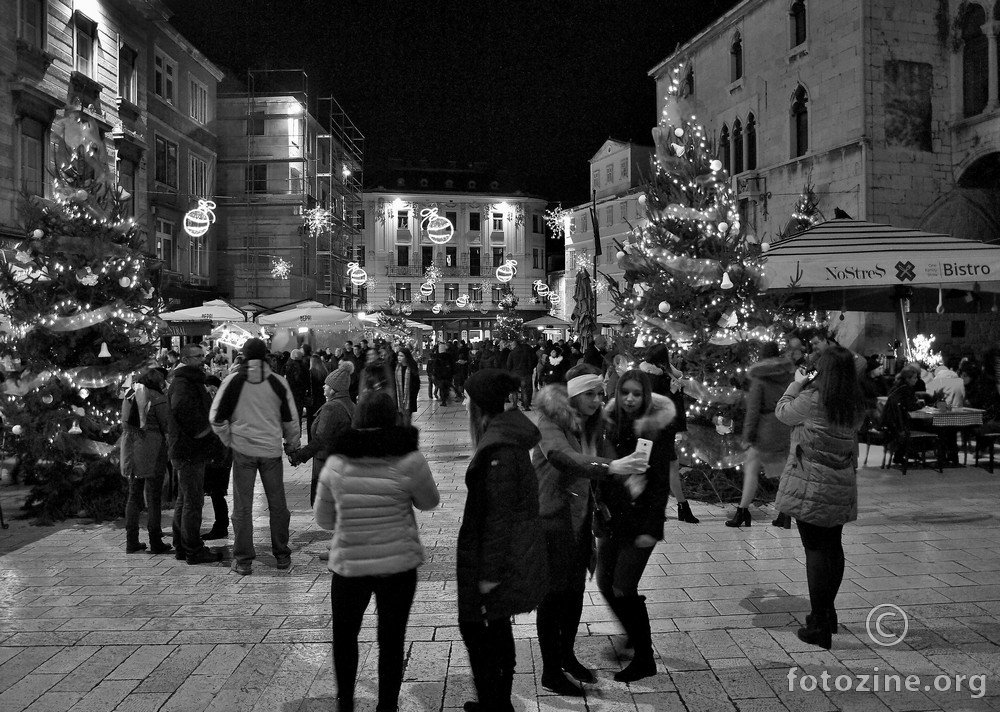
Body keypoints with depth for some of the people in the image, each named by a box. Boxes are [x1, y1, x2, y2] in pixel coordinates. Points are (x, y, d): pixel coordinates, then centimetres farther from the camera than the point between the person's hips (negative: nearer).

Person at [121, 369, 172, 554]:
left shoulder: (128, 397, 11)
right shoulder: (158, 399, -10)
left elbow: (124, 425, 15)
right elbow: (167, 426, -8)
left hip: (131, 451, 6)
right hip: (152, 451, -6)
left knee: (134, 496, 12)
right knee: (153, 498, 0)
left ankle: (131, 541, 14)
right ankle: (155, 542, 3)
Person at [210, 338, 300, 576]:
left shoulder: (233, 381, -4)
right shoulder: (278, 382, -1)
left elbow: (217, 417, -2)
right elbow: (291, 419, 4)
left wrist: (229, 441, 12)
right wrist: (293, 445, 18)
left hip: (243, 450, -1)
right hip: (272, 450, 1)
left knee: (242, 506, 6)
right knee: (277, 504, 12)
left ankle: (243, 560, 8)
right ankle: (281, 556, 19)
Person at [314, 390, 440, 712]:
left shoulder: (336, 463, -6)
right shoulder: (409, 461, -12)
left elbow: (323, 518, 4)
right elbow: (429, 502, 5)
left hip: (349, 564, 1)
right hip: (399, 564, -1)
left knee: (345, 635, 21)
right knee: (391, 639, 13)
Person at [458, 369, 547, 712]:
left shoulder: (498, 446, -23)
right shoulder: (508, 435, 7)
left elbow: (499, 511, -23)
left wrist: (490, 571, -19)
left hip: (497, 553, -10)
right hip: (517, 550, 10)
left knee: (475, 627, 3)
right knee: (496, 625, 20)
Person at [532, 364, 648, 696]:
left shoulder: (592, 425, 7)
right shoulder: (551, 422, -17)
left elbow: (601, 464, 7)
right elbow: (561, 456, -36)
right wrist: (609, 467, -45)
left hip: (580, 518, 7)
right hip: (551, 516, -7)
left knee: (576, 589, 16)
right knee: (553, 593, 2)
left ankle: (567, 655, 35)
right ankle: (550, 671, 14)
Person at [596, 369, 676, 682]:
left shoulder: (657, 429, -11)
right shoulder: (610, 424, 3)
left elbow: (661, 482, -12)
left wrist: (651, 528, -16)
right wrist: (600, 506, -5)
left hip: (639, 518, -6)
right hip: (611, 516, 6)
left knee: (624, 588, -5)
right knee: (606, 585, 9)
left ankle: (645, 660, 11)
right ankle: (635, 637, 34)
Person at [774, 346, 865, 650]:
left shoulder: (811, 399, -17)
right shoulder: (856, 406, 3)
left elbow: (782, 412, -1)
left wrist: (796, 384, 14)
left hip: (810, 486, -6)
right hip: (841, 487, 7)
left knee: (815, 549, -3)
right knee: (833, 546, 17)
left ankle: (819, 626, 1)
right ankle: (827, 611, 33)